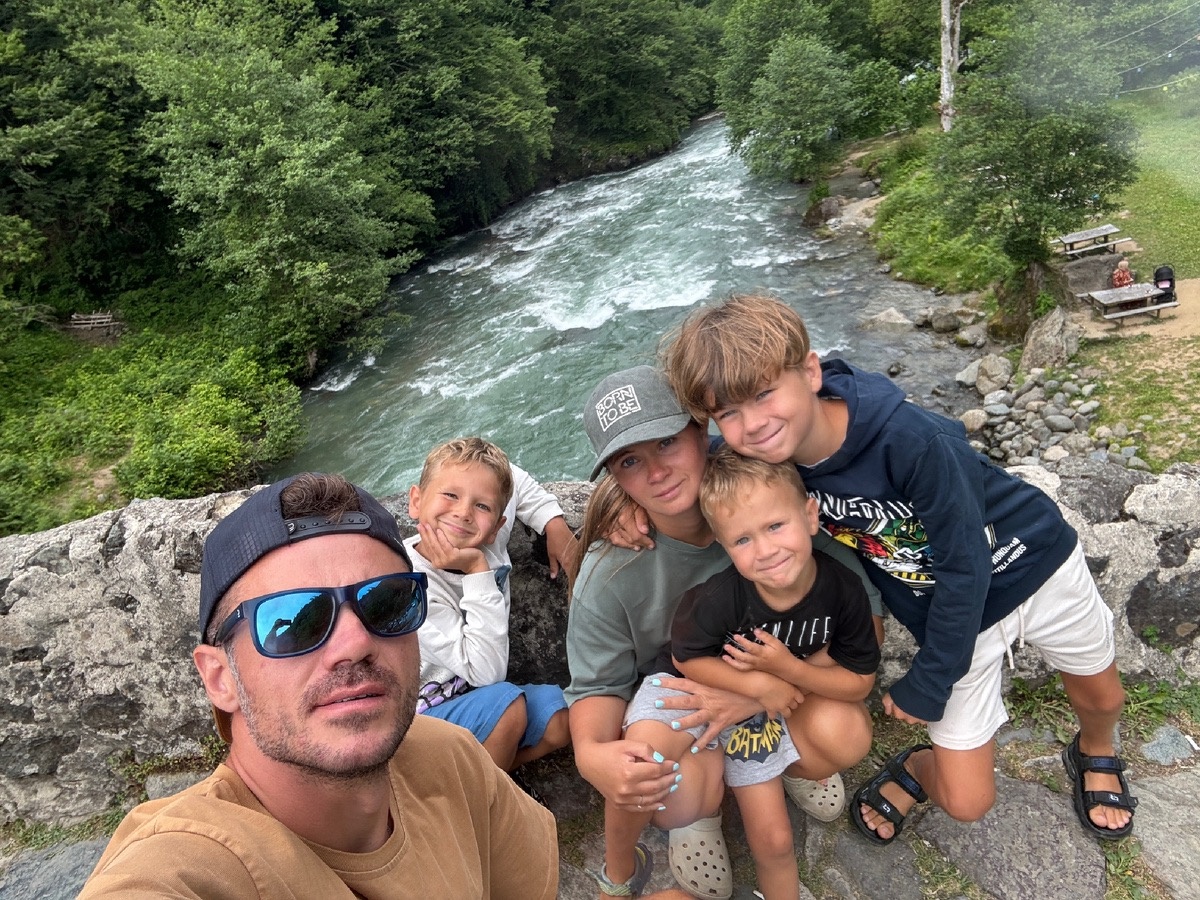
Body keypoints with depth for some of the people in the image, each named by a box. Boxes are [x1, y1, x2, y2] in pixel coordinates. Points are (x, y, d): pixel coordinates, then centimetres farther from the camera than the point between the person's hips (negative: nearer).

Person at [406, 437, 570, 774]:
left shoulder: (488, 546, -10)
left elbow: (514, 477, 10)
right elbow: (486, 672, -30)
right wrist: (478, 572, -33)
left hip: (469, 694, 6)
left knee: (560, 720, -10)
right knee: (507, 703, -27)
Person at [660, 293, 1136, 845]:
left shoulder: (908, 437, -37)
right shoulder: (761, 459, -24)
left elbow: (965, 562, -27)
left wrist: (925, 684, -19)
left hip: (1032, 560, -1)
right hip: (949, 607, 2)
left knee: (1102, 698, 24)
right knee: (965, 801, -1)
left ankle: (1095, 756, 59)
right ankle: (917, 768, 33)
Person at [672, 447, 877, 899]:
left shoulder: (843, 588, -28)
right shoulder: (719, 598, -34)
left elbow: (859, 682, -18)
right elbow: (686, 659, -15)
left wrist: (786, 667, -32)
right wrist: (758, 685, -26)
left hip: (810, 696, 2)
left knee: (851, 739, -30)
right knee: (772, 839, 2)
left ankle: (791, 769, 4)